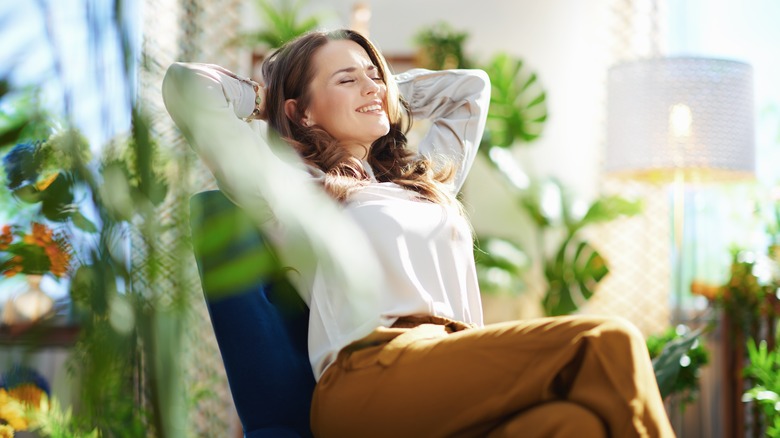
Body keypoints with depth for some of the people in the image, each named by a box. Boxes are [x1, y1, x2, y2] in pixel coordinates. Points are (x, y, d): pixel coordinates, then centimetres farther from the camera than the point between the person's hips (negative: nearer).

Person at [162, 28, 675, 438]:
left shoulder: (423, 179, 35)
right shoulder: (289, 186, 16)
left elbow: (471, 86, 48)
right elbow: (187, 84, 10)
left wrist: (389, 91, 43)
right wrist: (265, 96, 27)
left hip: (458, 377, 6)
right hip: (368, 375, -6)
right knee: (606, 344, -26)